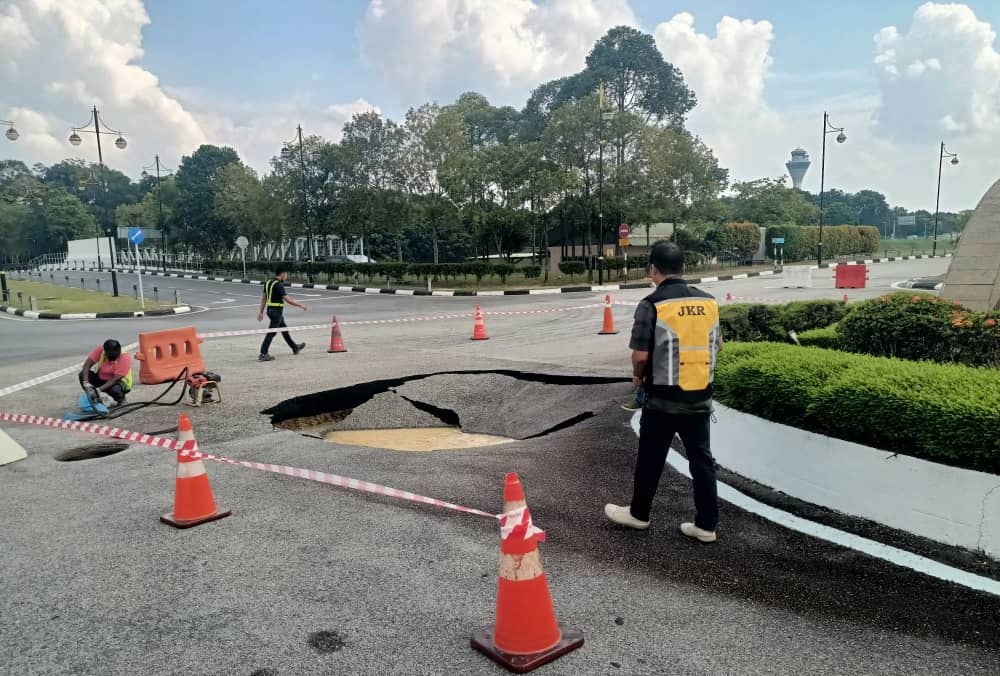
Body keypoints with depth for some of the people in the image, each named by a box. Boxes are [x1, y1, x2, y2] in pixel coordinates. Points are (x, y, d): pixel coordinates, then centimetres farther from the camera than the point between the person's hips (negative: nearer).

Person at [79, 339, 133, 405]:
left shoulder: (125, 358, -27)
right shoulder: (100, 350, -18)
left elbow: (115, 379, -30)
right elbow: (87, 364, -22)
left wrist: (99, 389, -39)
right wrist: (86, 382, -35)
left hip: (120, 381, -4)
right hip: (101, 378, 5)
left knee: (115, 390, -37)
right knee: (83, 374, -19)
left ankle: (121, 400, 0)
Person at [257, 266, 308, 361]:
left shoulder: (268, 282, 9)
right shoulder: (279, 285, -18)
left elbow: (263, 298, 12)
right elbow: (288, 299, -20)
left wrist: (261, 312, 16)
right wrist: (300, 305, -10)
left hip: (270, 310, 10)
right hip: (277, 311, -10)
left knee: (284, 329, 21)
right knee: (271, 333, -6)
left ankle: (295, 347, 35)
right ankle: (263, 355, -5)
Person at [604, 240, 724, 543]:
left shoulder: (652, 305, -15)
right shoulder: (709, 302, 2)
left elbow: (641, 354, -15)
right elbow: (718, 345, 12)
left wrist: (638, 377, 6)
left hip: (663, 398, -4)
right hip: (700, 397, 5)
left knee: (651, 459, 12)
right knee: (701, 459, 12)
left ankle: (638, 513, 28)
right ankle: (706, 524, 18)